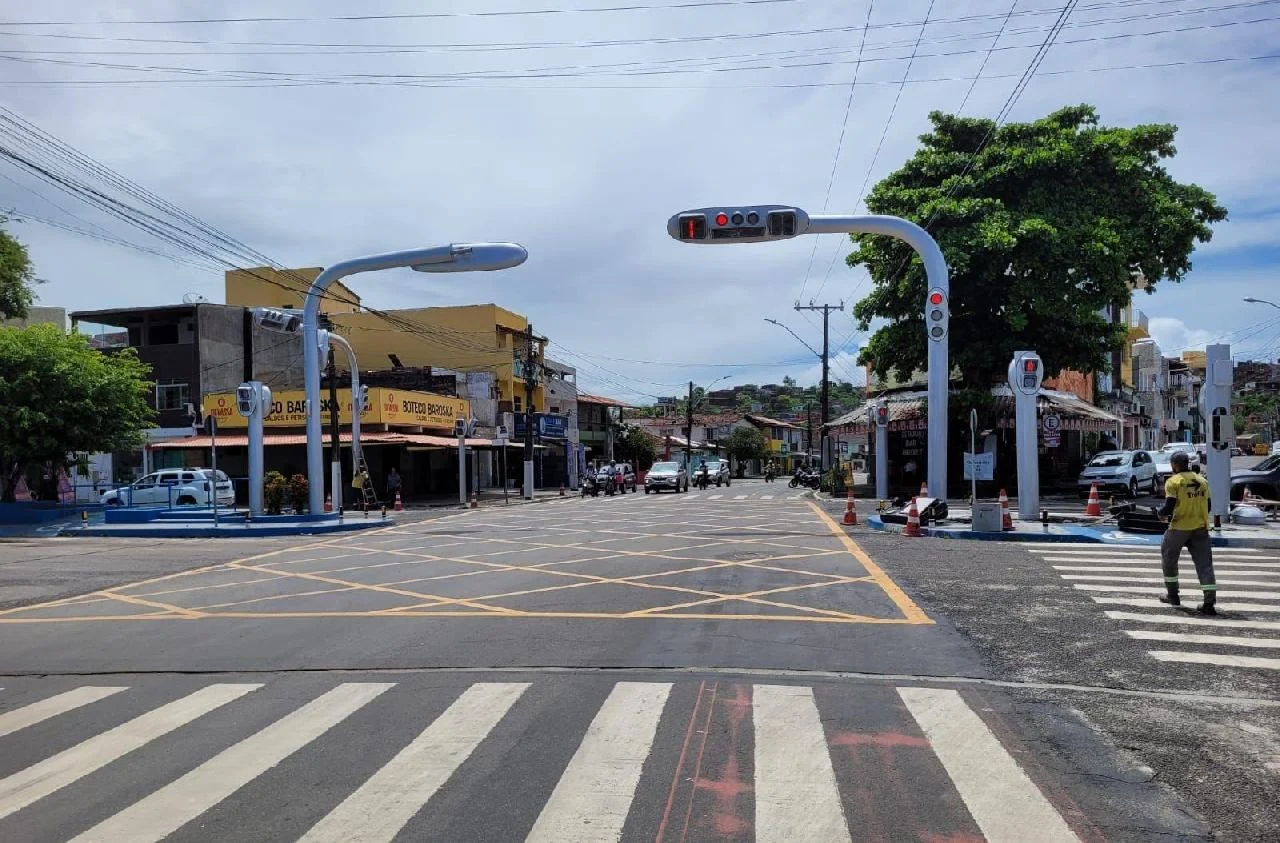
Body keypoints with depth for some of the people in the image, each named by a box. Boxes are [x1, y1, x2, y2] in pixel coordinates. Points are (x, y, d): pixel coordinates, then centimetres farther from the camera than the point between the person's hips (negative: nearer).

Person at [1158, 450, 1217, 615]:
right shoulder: (1202, 481, 8)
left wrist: (1162, 514, 6)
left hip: (1179, 528, -4)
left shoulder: (1173, 482, -9)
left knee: (1169, 559, 17)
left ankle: (1173, 595, 24)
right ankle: (1209, 603, -6)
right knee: (1204, 564, 2)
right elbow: (1207, 506, 13)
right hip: (1200, 528, 4)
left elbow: (1169, 507, -15)